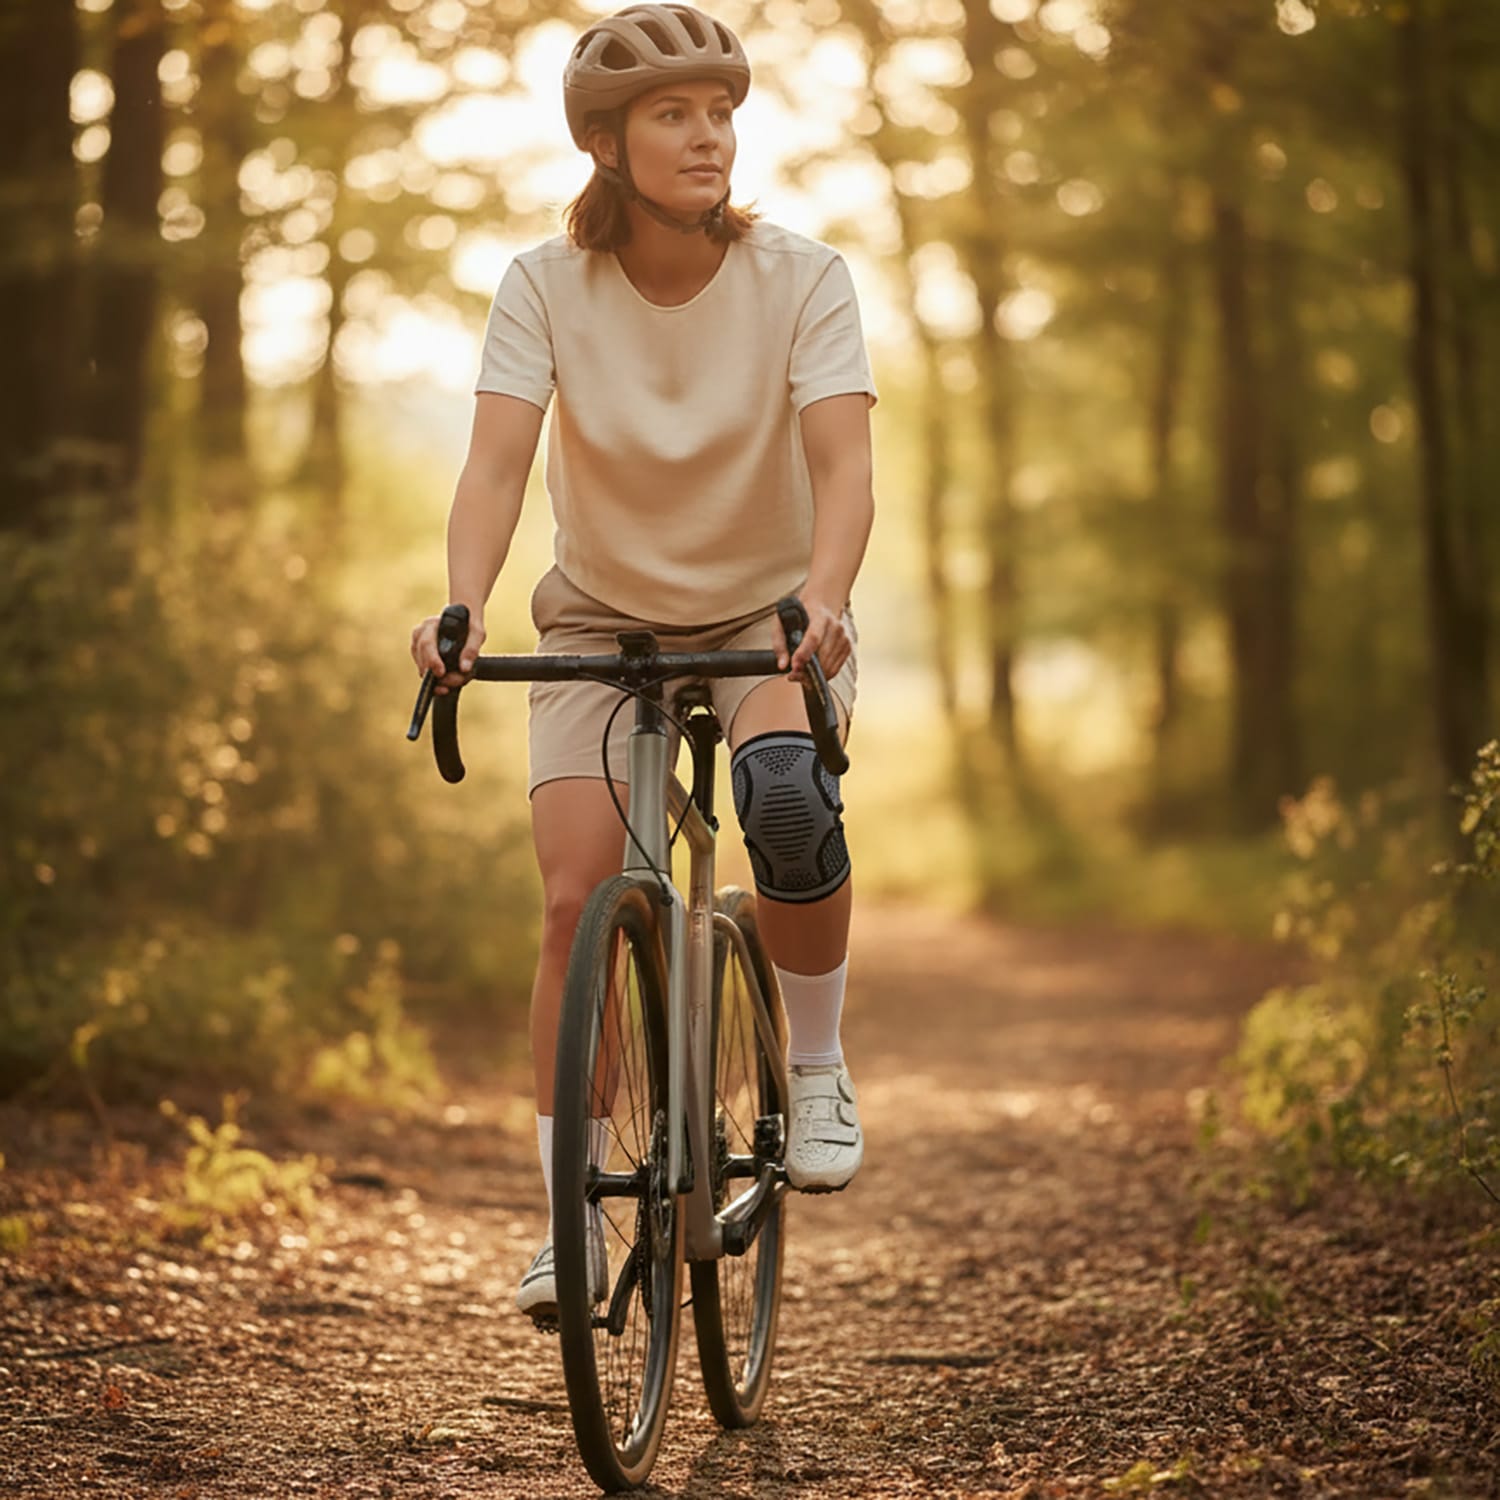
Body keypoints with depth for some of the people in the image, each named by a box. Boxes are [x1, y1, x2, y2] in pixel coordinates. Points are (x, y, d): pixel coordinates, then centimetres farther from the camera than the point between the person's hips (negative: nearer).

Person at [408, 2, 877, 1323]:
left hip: (769, 615, -1)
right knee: (577, 898, -14)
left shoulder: (799, 277, -15)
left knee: (787, 794, -32)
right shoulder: (547, 285, -14)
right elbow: (497, 462, -23)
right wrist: (462, 607, -42)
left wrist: (822, 599, -45)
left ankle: (817, 1067, -8)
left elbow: (843, 463, -26)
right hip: (602, 620, 1)